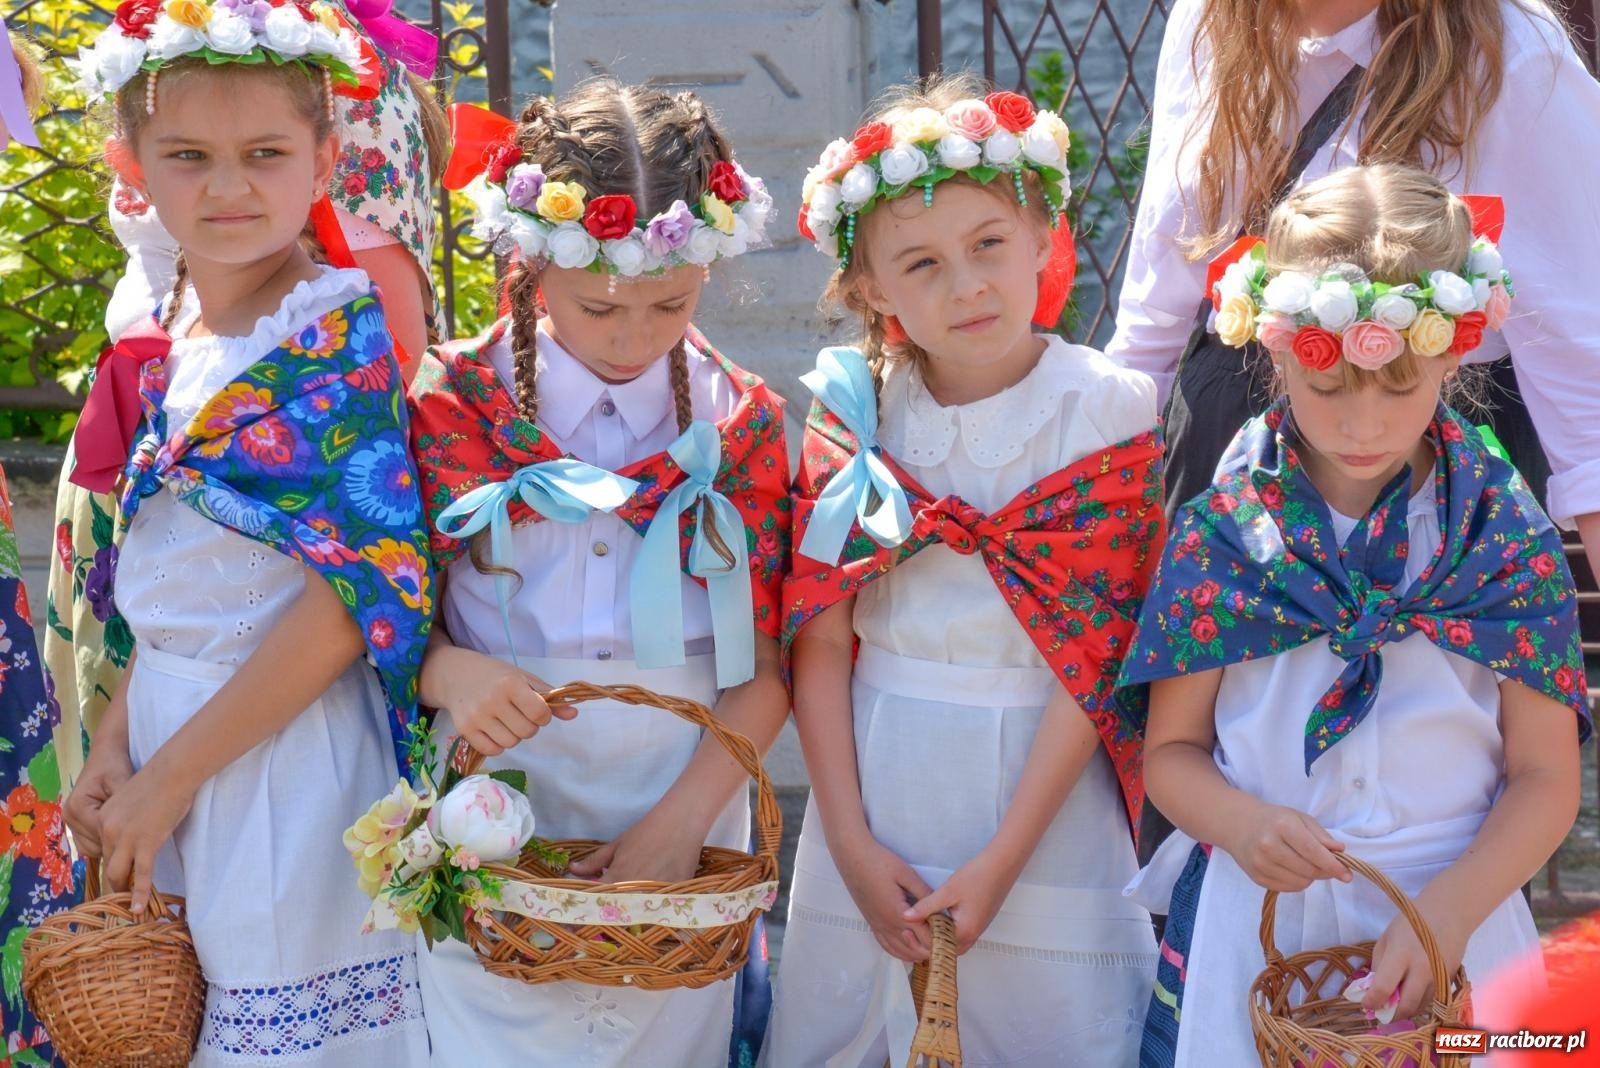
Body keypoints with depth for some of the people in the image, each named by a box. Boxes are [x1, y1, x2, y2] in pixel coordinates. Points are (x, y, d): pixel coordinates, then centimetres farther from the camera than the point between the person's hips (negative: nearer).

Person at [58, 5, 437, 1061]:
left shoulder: (340, 334, -16)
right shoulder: (162, 343, 6)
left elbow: (355, 590, -20)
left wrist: (171, 774, -16)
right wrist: (115, 743, 3)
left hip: (287, 747, -7)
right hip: (163, 738, 7)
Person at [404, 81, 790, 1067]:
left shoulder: (742, 423, 0)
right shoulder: (454, 405, -3)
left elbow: (767, 668, -1)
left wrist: (683, 817, -14)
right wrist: (451, 672, -21)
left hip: (681, 806, 1)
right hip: (494, 825, -1)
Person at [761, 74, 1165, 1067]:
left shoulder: (1108, 412, -8)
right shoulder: (854, 408, -1)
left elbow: (1098, 659, -10)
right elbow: (819, 641, -2)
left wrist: (1001, 862, -12)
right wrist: (851, 842, -6)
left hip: (1042, 802, -2)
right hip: (871, 800, 3)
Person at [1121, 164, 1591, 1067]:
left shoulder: (1511, 542, -5)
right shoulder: (1218, 531, -4)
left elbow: (1545, 777, -3)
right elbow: (1174, 749, 0)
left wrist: (1450, 908, -18)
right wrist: (1239, 822, -20)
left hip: (1449, 920, 0)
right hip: (1246, 924, 1)